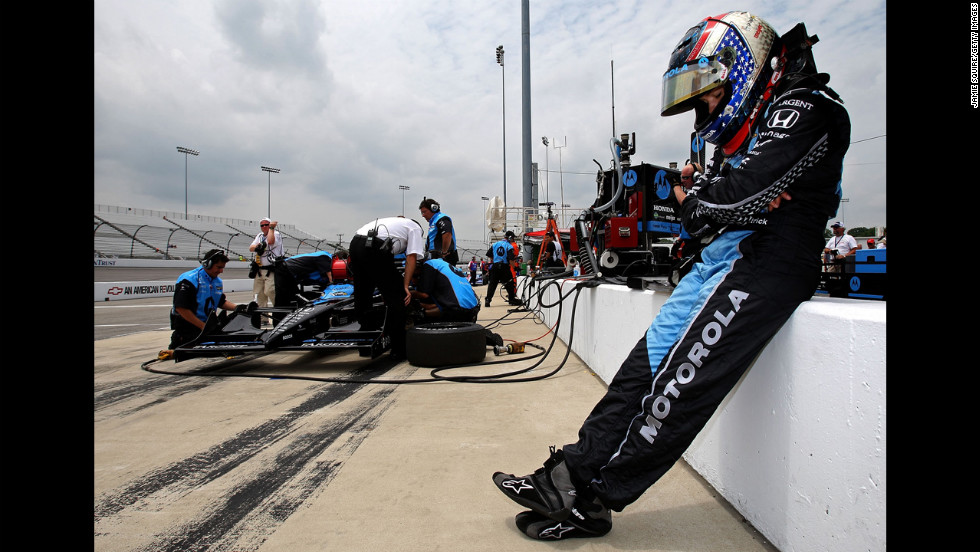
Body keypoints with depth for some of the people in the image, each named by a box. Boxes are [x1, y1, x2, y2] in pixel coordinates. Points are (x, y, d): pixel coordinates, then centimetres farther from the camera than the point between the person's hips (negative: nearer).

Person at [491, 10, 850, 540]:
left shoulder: (804, 108, -4)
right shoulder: (746, 130, 22)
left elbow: (740, 195, -19)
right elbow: (701, 211, 15)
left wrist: (699, 201, -1)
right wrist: (696, 195, -6)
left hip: (766, 263, -8)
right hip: (721, 257, 9)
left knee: (678, 387, -14)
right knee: (645, 366, -2)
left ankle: (590, 501, -4)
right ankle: (570, 471, 1)